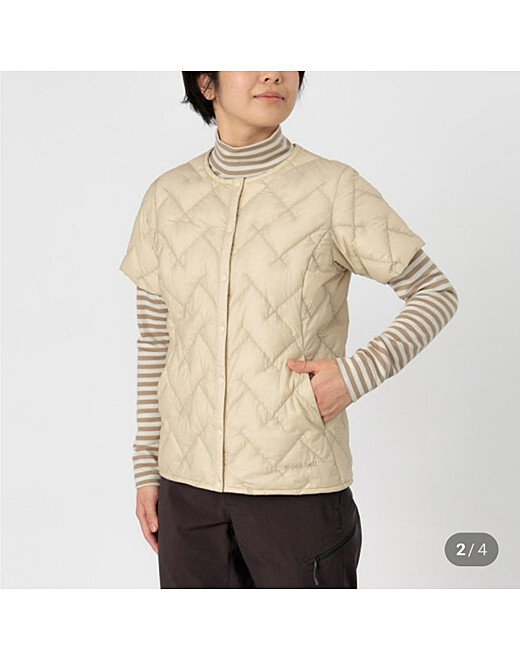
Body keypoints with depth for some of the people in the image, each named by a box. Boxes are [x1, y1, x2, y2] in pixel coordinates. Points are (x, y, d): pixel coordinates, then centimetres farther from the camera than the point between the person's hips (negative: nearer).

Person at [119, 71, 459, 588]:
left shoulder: (335, 190, -7)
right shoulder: (167, 197, 3)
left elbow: (436, 294, 1)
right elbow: (154, 339, 9)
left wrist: (358, 374, -14)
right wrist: (147, 469, 10)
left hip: (298, 482, -3)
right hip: (190, 483, 3)